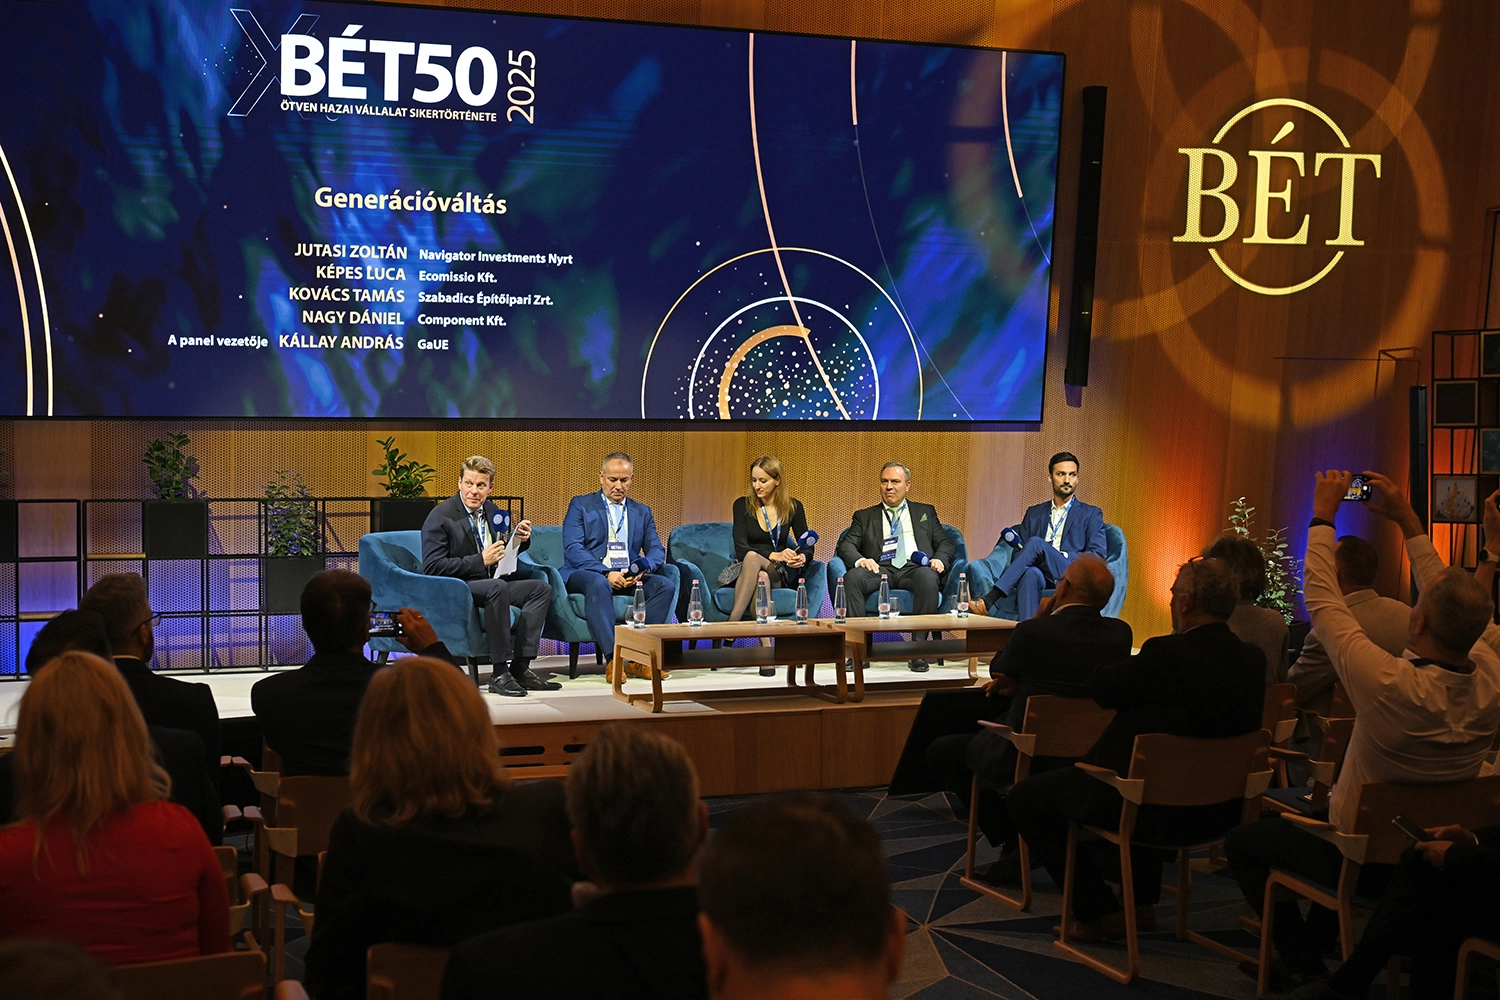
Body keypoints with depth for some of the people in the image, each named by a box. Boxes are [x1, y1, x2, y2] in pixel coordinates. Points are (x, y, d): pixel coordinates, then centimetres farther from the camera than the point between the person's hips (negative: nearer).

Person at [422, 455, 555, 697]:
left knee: (541, 588, -8)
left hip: (490, 582, 8)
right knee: (497, 587, -36)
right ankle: (499, 673, -31)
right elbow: (432, 567, -20)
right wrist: (480, 561, -23)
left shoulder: (490, 510, 9)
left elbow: (504, 551, 22)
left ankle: (520, 667, -14)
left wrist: (521, 539, -3)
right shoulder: (441, 517, -13)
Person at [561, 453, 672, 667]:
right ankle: (612, 657, -46)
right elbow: (572, 548, -6)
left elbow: (657, 550, 10)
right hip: (587, 574, -4)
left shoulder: (642, 512, 20)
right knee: (598, 583, -39)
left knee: (665, 585, -23)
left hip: (629, 577, 4)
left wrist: (643, 567, -15)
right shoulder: (580, 505, 8)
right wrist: (606, 573, -20)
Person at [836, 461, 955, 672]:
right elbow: (846, 545, 12)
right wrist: (859, 560, -12)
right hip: (880, 568, 1)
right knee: (852, 577, -33)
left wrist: (940, 560, -6)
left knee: (929, 578, -37)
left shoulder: (925, 512, 27)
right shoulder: (865, 516, 25)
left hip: (914, 567, 0)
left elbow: (946, 543, 18)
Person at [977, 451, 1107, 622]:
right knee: (1030, 574, -38)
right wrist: (1020, 549, -5)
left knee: (1036, 543, -31)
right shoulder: (1034, 513, 26)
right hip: (1039, 573, 2)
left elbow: (1099, 556, 5)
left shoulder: (1091, 514, 17)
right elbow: (1017, 554, 20)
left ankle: (990, 599, -39)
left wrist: (1065, 557, -8)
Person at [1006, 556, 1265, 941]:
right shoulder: (1253, 659, -1)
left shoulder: (1167, 654, -23)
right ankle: (1142, 900, 40)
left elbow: (1099, 689, -10)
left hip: (1156, 808, -8)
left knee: (1025, 797, 5)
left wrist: (1133, 662, 8)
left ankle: (1100, 913, 8)